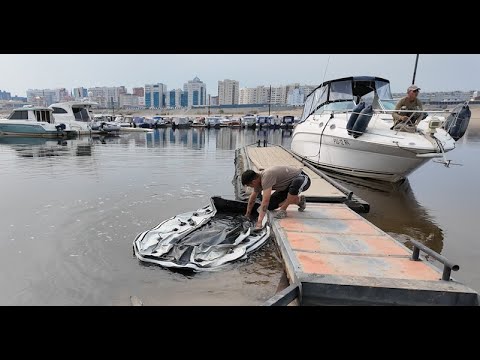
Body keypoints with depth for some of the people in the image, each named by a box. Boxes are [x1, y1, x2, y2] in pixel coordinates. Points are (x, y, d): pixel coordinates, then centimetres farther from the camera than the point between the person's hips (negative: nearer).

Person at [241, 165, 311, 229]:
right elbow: (252, 198, 9)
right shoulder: (258, 179, -6)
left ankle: (283, 210, -22)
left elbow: (265, 201, -41)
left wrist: (259, 222, -41)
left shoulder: (266, 177, -35)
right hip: (287, 185, 8)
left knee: (297, 183, -45)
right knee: (270, 205, -2)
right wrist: (247, 215, 15)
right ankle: (299, 200, 13)